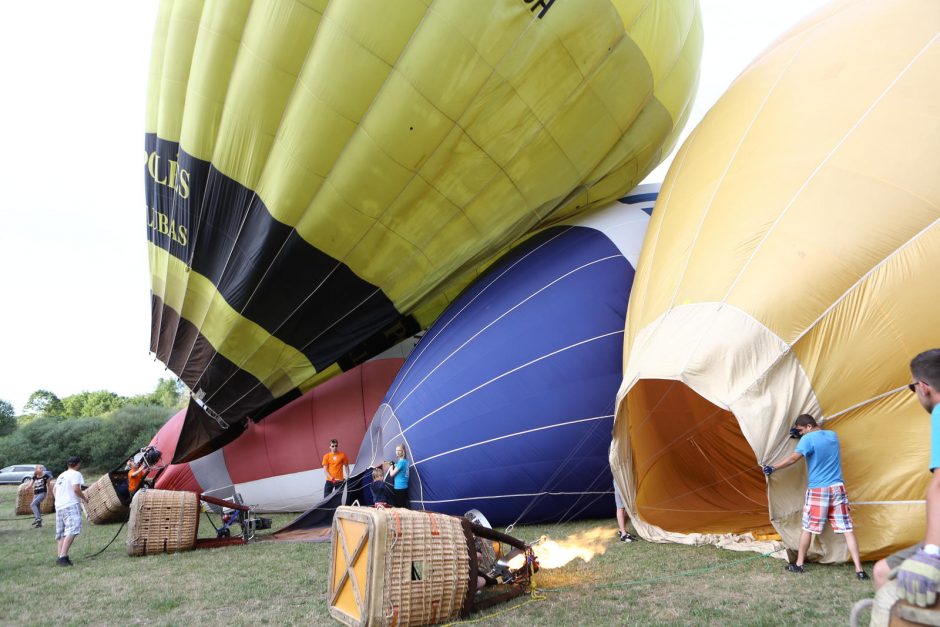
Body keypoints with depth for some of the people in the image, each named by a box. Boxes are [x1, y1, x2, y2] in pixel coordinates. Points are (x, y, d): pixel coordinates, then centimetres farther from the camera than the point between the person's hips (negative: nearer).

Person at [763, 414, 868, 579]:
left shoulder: (808, 439, -11)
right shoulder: (833, 435, 9)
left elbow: (793, 458, -15)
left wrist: (773, 467, -8)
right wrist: (802, 436, 22)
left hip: (817, 490, -4)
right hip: (838, 488, 5)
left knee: (808, 527, 8)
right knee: (847, 529, 2)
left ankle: (799, 564, 17)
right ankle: (859, 569, -3)